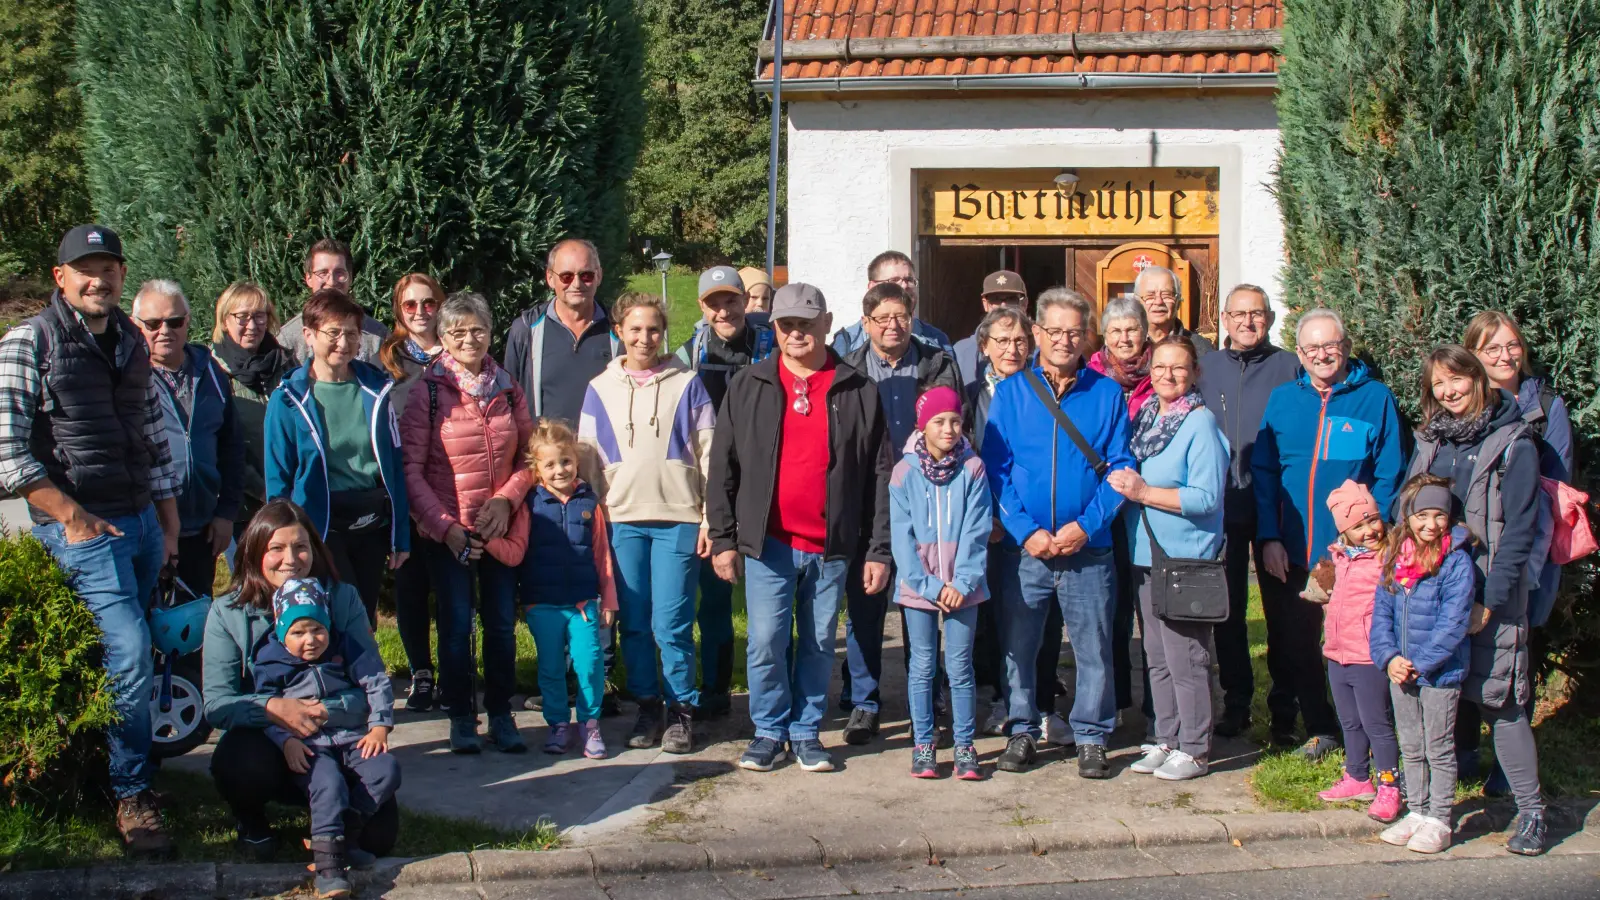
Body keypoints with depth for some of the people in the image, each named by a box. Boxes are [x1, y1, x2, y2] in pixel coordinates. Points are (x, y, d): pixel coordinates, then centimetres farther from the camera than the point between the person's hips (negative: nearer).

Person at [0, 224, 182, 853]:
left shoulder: (131, 342, 12)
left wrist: (169, 519, 16)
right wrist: (71, 515, -16)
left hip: (141, 520, 7)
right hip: (81, 527, -7)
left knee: (126, 654, 11)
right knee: (129, 654, -13)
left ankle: (108, 767, 26)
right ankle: (131, 795, -1)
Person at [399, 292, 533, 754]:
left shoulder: (507, 388, 7)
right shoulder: (428, 391, -4)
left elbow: (529, 455, 12)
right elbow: (410, 469, -6)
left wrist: (507, 498, -5)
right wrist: (445, 526, -12)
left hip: (502, 528, 3)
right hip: (448, 530, -3)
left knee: (502, 624, 5)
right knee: (456, 624, -1)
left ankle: (501, 715, 17)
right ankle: (461, 718, 13)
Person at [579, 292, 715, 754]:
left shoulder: (687, 385, 5)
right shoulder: (600, 388, 10)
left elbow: (708, 456, 4)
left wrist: (711, 519, -1)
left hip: (678, 518, -2)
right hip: (622, 520, 2)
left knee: (671, 625, -6)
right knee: (634, 624, 6)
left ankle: (680, 711, 7)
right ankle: (647, 707, 18)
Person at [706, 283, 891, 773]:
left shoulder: (859, 392, 4)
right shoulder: (747, 387, 5)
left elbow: (880, 476, 4)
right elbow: (722, 467, 6)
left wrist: (879, 549, -1)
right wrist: (723, 538, 0)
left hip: (829, 546, 0)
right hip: (768, 543, 0)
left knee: (819, 645, 8)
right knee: (766, 641, -3)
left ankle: (806, 732, 21)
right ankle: (770, 730, 13)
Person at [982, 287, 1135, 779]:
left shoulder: (1107, 393, 5)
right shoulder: (1011, 392, 5)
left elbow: (1119, 468, 2)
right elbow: (996, 467, 1)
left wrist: (1086, 525, -11)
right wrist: (1025, 530, -10)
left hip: (1088, 548, 0)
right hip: (1024, 548, 1)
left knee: (1094, 647, 3)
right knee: (1017, 642, 7)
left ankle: (1091, 737, 16)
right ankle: (1022, 730, 21)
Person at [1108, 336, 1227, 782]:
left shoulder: (1200, 423, -11)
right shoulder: (1145, 415, 11)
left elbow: (1206, 497, -18)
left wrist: (1144, 492, -18)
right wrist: (1122, 484, 2)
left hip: (1186, 560, -8)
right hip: (1145, 556, 8)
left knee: (1186, 658, -2)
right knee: (1157, 657, 14)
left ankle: (1194, 750, 8)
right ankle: (1166, 740, 24)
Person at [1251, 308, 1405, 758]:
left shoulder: (1376, 398, -1)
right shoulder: (1282, 399, 7)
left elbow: (1389, 478, -3)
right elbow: (1263, 472, 4)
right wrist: (1270, 538, -6)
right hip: (1288, 552, 3)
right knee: (1293, 643, 11)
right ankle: (1318, 726, 27)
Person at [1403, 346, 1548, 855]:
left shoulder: (1512, 443, -4)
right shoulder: (1431, 441, 13)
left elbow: (1519, 528, -9)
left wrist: (1492, 600, -15)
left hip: (1490, 593, -5)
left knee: (1499, 700, -8)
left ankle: (1531, 811, 0)